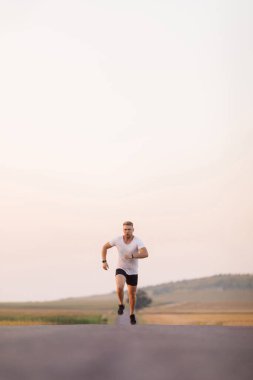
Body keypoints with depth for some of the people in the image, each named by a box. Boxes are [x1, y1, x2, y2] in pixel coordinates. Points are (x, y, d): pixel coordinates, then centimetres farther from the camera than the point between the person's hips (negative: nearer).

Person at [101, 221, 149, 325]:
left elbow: (145, 254, -34)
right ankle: (121, 305, -1)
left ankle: (132, 314, 38)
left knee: (132, 294, 12)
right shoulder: (118, 239, -13)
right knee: (120, 287, -30)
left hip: (132, 271, 0)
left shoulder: (137, 241, -20)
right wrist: (104, 261, -4)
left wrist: (132, 256, -45)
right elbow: (105, 247, 2)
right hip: (121, 269, 0)